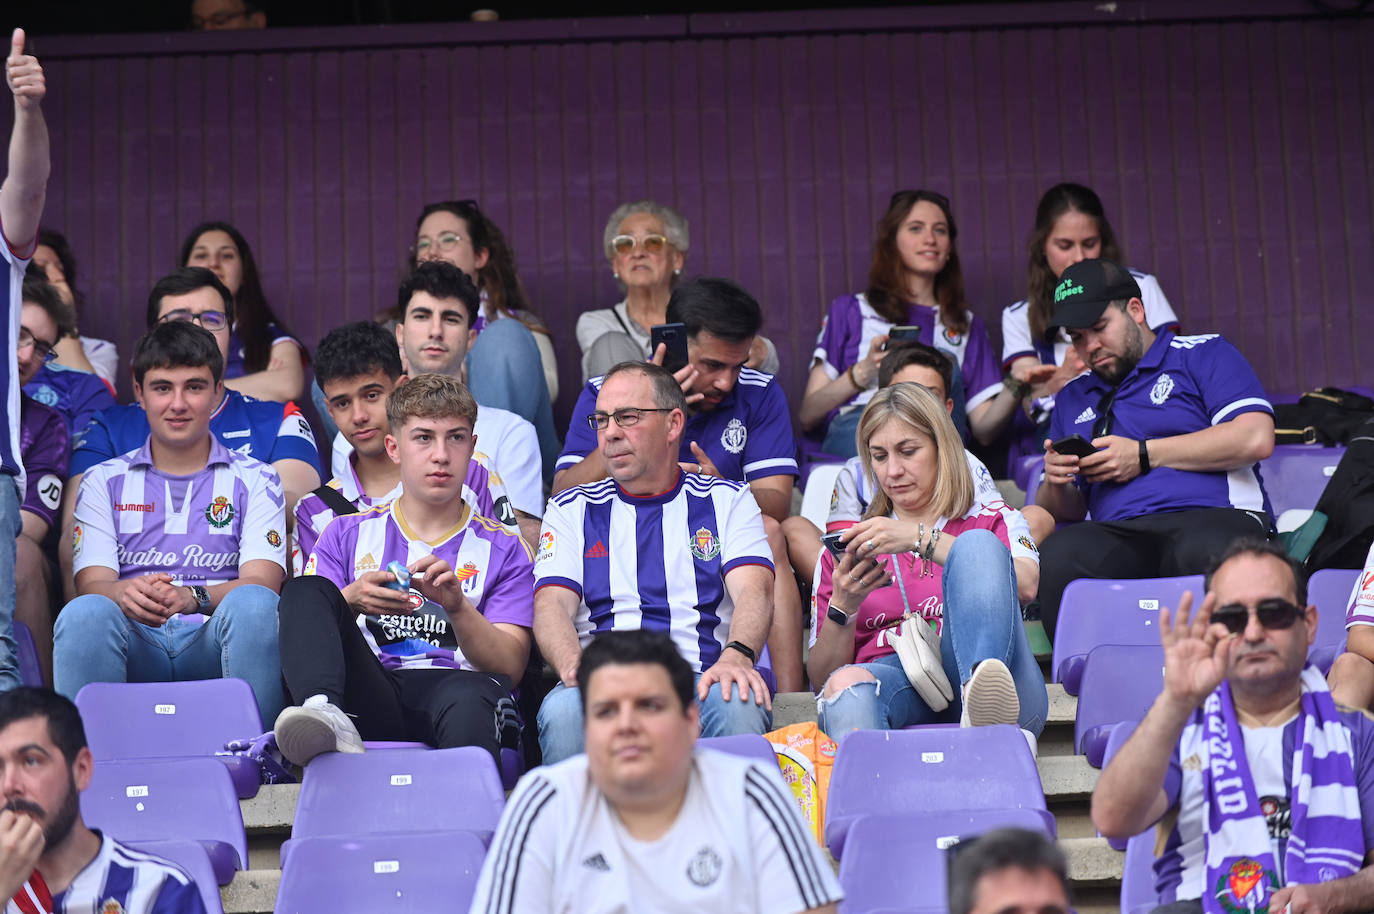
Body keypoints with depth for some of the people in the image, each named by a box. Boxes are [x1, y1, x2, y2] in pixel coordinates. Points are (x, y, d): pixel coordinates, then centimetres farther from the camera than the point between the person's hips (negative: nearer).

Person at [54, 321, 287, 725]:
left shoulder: (255, 480, 16)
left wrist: (193, 597, -22)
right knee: (85, 613, -33)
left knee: (255, 604, -34)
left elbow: (261, 582, 1)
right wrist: (125, 594, -22)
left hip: (215, 645, 0)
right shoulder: (103, 482, 19)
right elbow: (92, 582, 5)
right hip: (136, 645, 1)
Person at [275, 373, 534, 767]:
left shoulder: (504, 549, 19)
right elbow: (304, 623, 12)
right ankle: (327, 718, -47)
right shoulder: (348, 534, 24)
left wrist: (457, 607, -11)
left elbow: (510, 667, 7)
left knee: (470, 696, -38)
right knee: (305, 589, -21)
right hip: (366, 697, 2)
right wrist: (350, 602, -10)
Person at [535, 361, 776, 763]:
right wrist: (574, 667, -19)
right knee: (562, 710, -35)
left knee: (740, 703, -36)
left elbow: (754, 591, 1)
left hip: (702, 682, 0)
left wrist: (737, 655, -24)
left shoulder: (727, 501, 18)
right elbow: (552, 603, 6)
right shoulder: (572, 510, 21)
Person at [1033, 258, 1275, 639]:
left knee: (1203, 550, -42)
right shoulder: (1072, 399, 32)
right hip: (1120, 533, 3)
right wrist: (1056, 484, 6)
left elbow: (1256, 438, -2)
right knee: (1055, 558, -33)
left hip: (1216, 519, -3)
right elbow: (1064, 512, 32)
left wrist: (1144, 456, 1)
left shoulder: (1203, 354, 16)